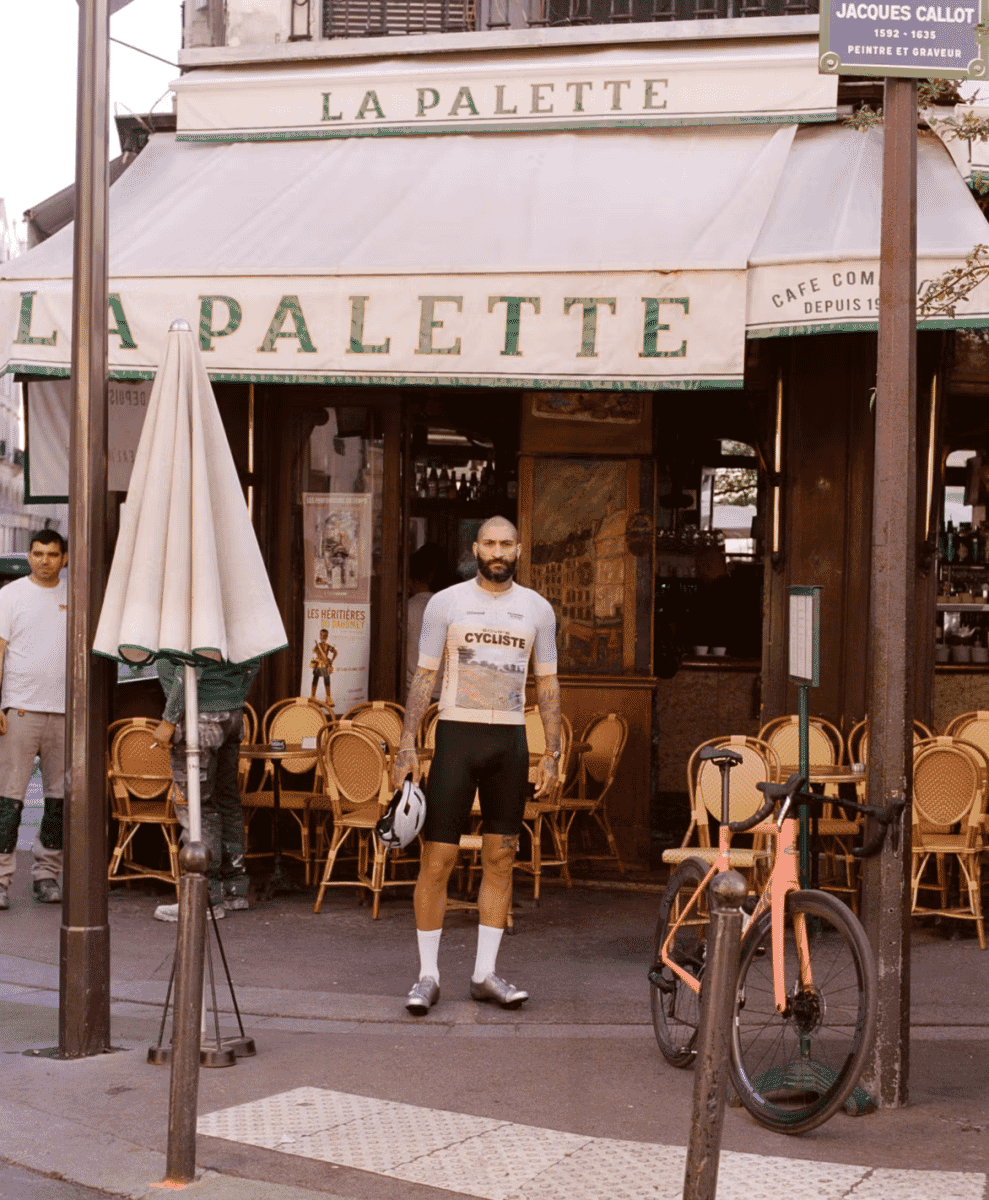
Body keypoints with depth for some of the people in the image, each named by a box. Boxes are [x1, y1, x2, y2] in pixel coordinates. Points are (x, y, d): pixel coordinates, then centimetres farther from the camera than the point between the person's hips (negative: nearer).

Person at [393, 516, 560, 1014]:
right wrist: (407, 743, -8)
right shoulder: (447, 603, 1)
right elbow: (424, 675, 1)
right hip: (457, 733, -3)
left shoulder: (537, 609, 9)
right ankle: (427, 974, 3)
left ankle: (485, 973, 14)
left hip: (510, 740, 3)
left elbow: (547, 682, 13)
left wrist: (552, 751, 6)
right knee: (437, 857, -6)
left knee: (500, 858, 5)